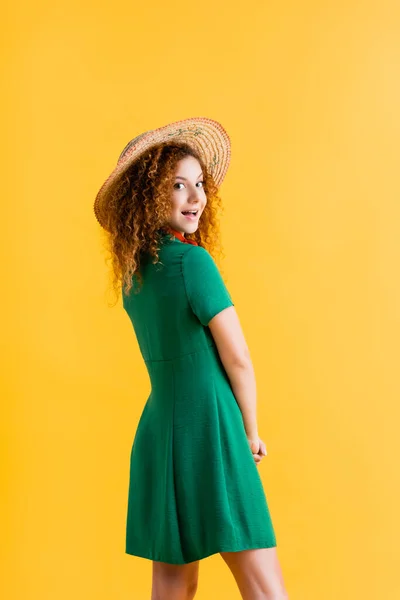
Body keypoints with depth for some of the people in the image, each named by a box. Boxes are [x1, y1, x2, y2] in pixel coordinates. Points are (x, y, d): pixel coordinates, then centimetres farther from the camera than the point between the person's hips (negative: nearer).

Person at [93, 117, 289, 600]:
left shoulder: (133, 271, 10)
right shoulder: (193, 261, -14)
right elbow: (237, 360, -8)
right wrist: (251, 431, 5)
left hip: (158, 429, 9)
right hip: (208, 431, -8)